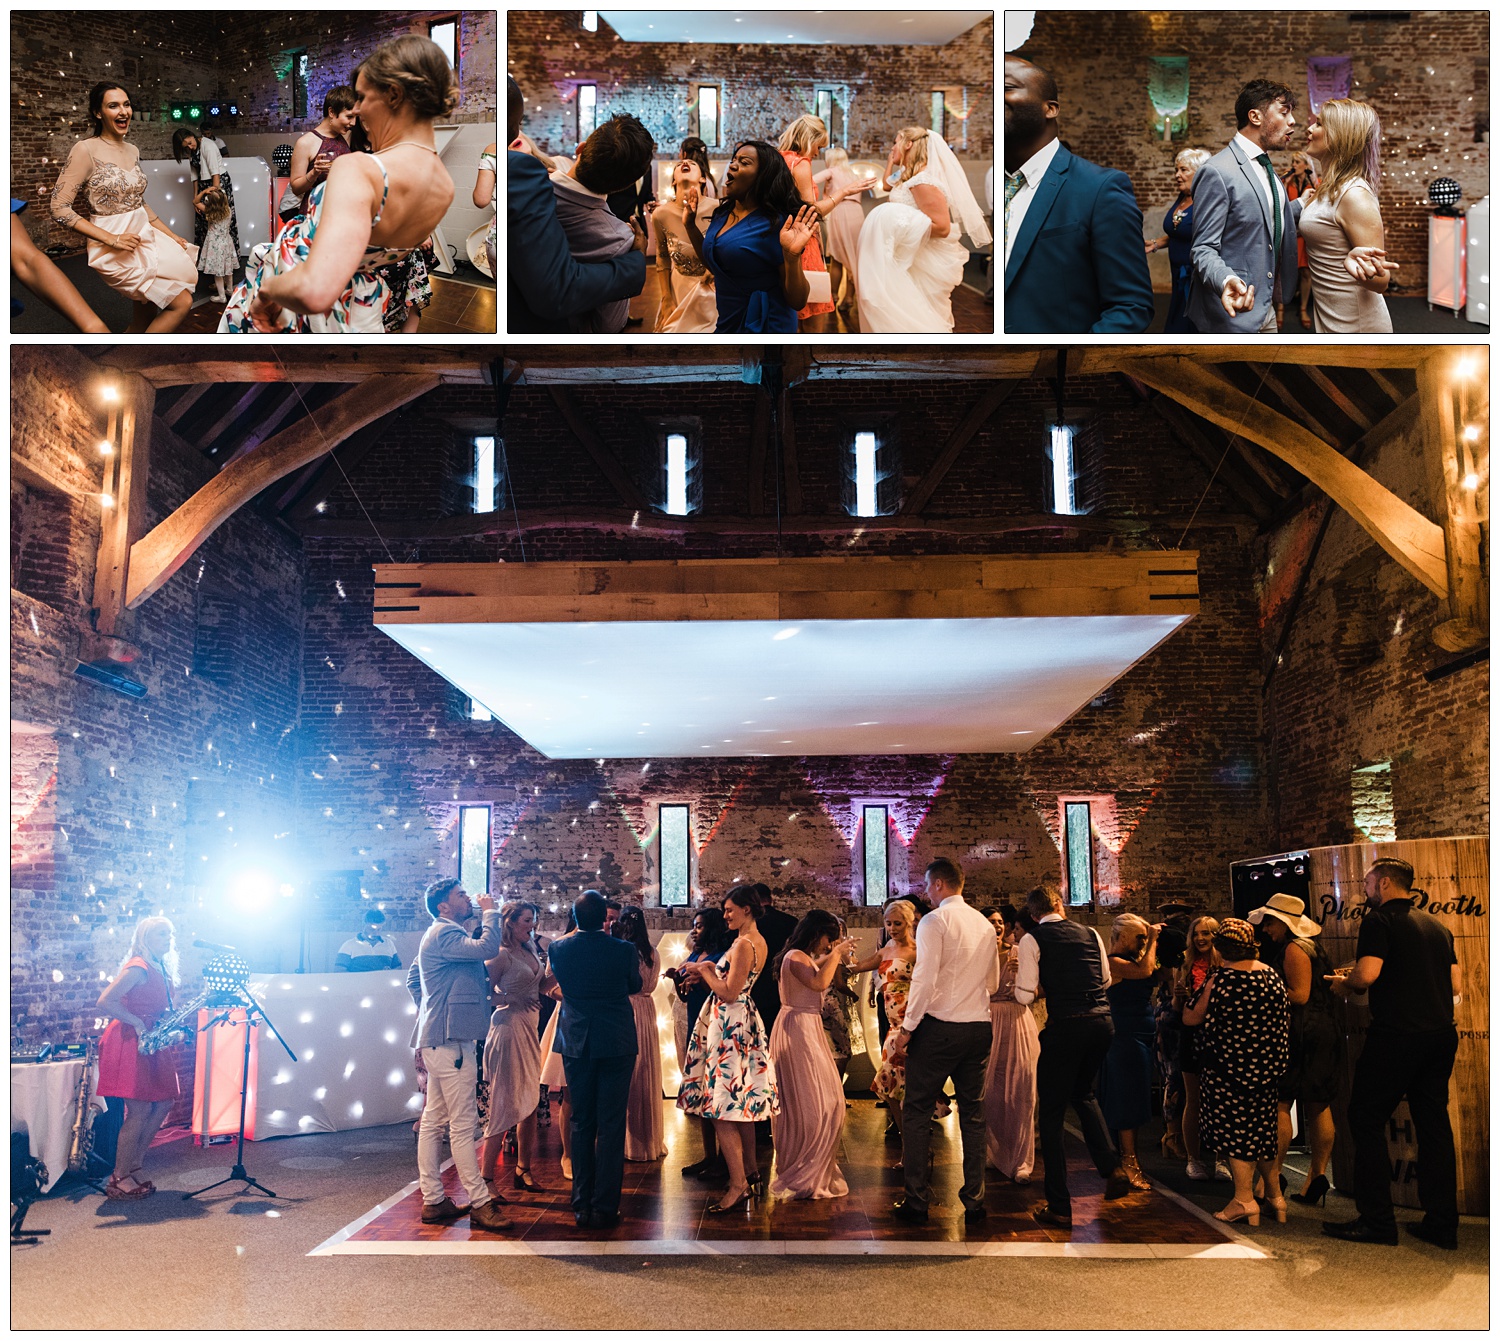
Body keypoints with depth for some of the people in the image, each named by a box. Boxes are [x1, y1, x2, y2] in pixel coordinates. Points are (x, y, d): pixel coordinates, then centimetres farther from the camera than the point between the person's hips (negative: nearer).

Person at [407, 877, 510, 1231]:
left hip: (437, 1037, 11)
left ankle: (433, 1201, 16)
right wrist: (490, 912, -12)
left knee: (433, 1120, 11)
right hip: (450, 1037, -11)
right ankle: (480, 1204, -6)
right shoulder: (445, 933, -14)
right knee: (462, 1123, -8)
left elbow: (412, 977, 31)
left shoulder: (439, 934, 20)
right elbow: (486, 948, -28)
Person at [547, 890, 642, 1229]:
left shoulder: (560, 949, -8)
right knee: (611, 1125, 3)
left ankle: (582, 1206, 16)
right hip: (617, 1043, -2)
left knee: (581, 1124, 12)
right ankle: (605, 1207, 3)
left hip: (576, 1043, 2)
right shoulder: (625, 950, -12)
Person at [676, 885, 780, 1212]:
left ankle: (738, 1183, -8)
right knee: (742, 1100, 15)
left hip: (729, 1026, -10)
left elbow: (729, 992, -20)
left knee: (721, 1104, -8)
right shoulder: (759, 942, 11)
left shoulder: (743, 944, -18)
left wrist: (703, 970, -9)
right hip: (745, 1022, 10)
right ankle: (751, 1171, 23)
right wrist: (709, 970, 9)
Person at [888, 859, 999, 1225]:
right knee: (973, 1113, 12)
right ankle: (974, 1201, 14)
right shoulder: (985, 924, 10)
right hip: (979, 1027, 6)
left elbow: (924, 980, -16)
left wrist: (906, 1030, -12)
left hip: (939, 1026, -6)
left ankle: (917, 1201, 5)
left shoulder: (934, 921, -10)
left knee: (916, 1112, 4)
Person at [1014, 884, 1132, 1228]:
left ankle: (1059, 1208, 6)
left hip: (1066, 1025, -5)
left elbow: (1025, 996, -6)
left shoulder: (1032, 940, -2)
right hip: (1103, 1020, 5)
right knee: (1083, 1093, 30)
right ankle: (1111, 1167, 17)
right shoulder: (1090, 934, 11)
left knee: (1051, 1112, 6)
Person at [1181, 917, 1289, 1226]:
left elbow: (1191, 1018, -8)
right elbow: (1279, 1019, 14)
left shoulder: (1222, 978, -16)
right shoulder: (1270, 975, 1)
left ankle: (1245, 1200, 0)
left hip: (1229, 1064, -6)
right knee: (1263, 1127, 16)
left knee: (1232, 1128, 2)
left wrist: (1186, 1001, 12)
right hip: (1266, 1063, 6)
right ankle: (1276, 1196, 21)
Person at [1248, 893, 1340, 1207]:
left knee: (1280, 1103, -9)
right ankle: (1317, 1176, 10)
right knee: (1318, 1107, 8)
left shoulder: (1294, 949, -11)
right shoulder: (1311, 947, 19)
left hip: (1301, 1034, -10)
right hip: (1323, 1032, 10)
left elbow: (1300, 995, -19)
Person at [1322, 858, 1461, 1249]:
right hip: (1441, 1035, 7)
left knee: (1366, 1120, 1)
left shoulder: (1380, 919, -7)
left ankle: (1376, 1220, 1)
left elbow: (1367, 974, -19)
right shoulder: (1437, 926, 15)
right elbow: (1456, 985, 16)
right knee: (1434, 1124, 12)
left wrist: (1343, 983, 1)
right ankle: (1442, 1223, 15)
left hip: (1396, 1036, -7)